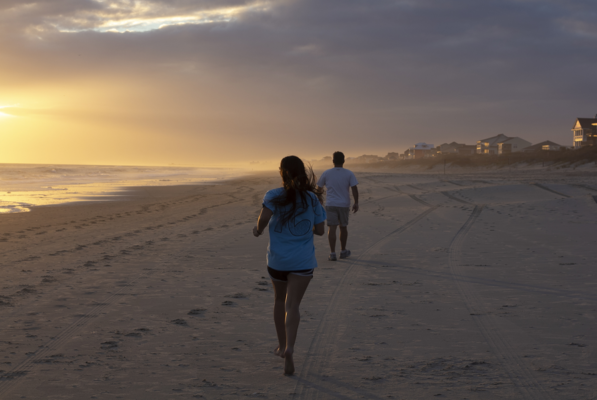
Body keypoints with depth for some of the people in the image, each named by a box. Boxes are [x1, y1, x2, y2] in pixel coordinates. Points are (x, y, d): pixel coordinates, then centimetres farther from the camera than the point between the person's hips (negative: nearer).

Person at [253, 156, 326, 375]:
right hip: (303, 260, 0)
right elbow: (320, 230, 2)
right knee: (292, 305, -4)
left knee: (279, 300, 22)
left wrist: (258, 229, 0)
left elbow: (264, 218, -21)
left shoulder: (274, 196, -7)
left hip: (277, 259, 1)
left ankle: (282, 346, 32)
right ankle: (288, 349, -25)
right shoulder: (312, 199, -1)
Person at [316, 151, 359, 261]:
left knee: (332, 228, -5)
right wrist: (356, 203, -5)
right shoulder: (349, 174, -3)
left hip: (330, 205, -1)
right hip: (344, 205, 1)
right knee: (343, 227, 16)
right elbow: (354, 188, -10)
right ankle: (343, 251, 27)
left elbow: (319, 187, 9)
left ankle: (332, 253, -12)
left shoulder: (326, 173, -1)